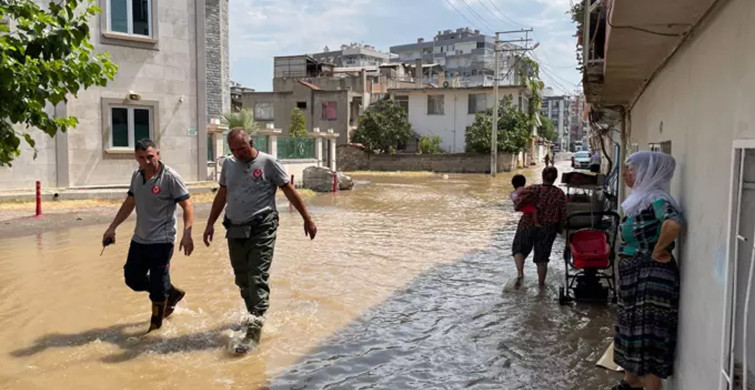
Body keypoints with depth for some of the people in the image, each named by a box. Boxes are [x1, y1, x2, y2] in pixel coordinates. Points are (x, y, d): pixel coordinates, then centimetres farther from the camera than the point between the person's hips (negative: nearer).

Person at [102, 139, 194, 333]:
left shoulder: (170, 177, -14)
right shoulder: (137, 176, 7)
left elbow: (187, 205, -16)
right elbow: (129, 204, 18)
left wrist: (187, 233, -28)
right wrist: (112, 228, 16)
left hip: (161, 241, -7)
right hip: (139, 239, 8)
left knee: (158, 287, -3)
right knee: (133, 279, 14)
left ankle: (155, 326, 19)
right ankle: (172, 293, 33)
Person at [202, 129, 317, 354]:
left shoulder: (268, 163, -4)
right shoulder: (229, 164, 12)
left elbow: (290, 192, -2)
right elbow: (221, 195, 20)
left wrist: (307, 219, -2)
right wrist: (210, 224, 17)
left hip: (261, 228, -6)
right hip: (235, 230, 6)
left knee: (257, 278, -12)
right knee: (242, 280, 13)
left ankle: (254, 332, -13)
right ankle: (254, 317, 31)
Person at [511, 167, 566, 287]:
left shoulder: (533, 190, -15)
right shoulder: (560, 194, -7)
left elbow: (517, 205, -24)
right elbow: (563, 215, -3)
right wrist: (558, 227, 14)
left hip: (528, 226, -2)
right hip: (547, 229, 2)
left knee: (519, 249, 18)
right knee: (542, 257, 15)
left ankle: (520, 272, -4)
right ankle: (541, 283, 24)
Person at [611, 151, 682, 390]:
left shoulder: (656, 199, -19)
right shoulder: (641, 200, 11)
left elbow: (673, 225, -39)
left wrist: (659, 251, -25)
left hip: (651, 279, -10)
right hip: (634, 277, 10)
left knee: (647, 336, -1)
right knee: (632, 331, 20)